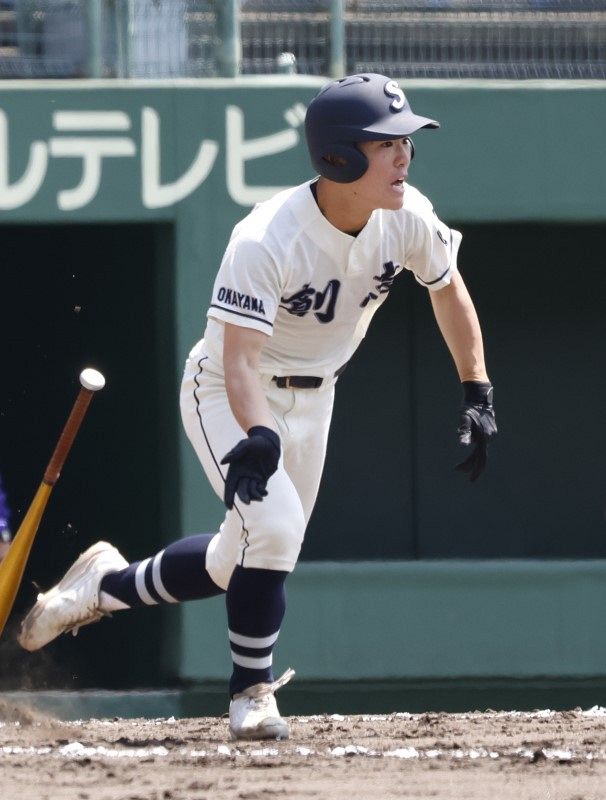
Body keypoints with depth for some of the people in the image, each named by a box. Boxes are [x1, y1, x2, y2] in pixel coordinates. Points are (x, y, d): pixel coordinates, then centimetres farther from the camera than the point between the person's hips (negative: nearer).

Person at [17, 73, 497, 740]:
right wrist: (259, 435, -57)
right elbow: (240, 360, -39)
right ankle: (251, 695, -8)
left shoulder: (407, 218, -17)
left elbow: (447, 286, 4)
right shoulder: (265, 241, -34)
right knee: (274, 524, -27)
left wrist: (477, 393, 1)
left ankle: (109, 584, 36)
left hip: (310, 400, 6)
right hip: (225, 394, -6)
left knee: (246, 564, 11)